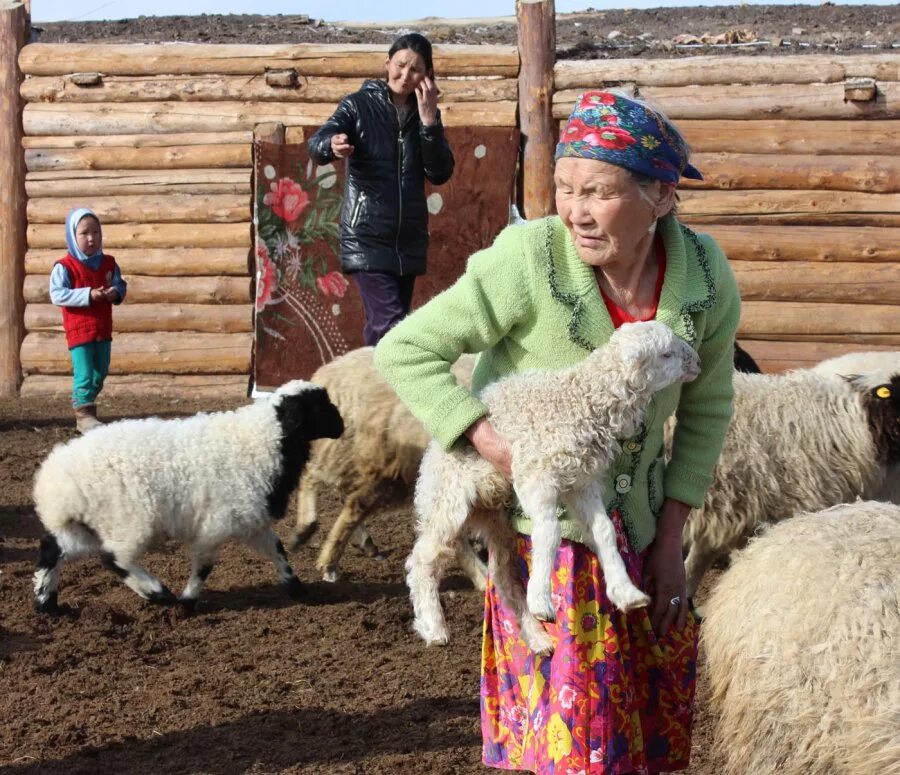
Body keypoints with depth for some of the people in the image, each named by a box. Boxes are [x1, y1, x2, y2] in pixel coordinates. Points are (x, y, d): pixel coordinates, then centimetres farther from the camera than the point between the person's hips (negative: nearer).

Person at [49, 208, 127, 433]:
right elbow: (57, 295, -18)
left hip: (103, 330, 6)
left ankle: (83, 404, 33)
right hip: (79, 330, -6)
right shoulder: (64, 267, -11)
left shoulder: (109, 264, 7)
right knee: (84, 374, -10)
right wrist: (88, 295, -26)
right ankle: (84, 415, -7)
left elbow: (120, 285, 14)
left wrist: (116, 293, -12)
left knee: (100, 373, 15)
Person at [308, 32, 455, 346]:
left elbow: (441, 174, -2)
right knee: (391, 326, -18)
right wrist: (332, 144, -42)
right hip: (367, 239, -5)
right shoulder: (359, 106, -3)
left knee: (380, 330, 11)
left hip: (409, 240, 5)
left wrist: (429, 121, -14)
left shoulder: (426, 114, 7)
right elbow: (316, 145, -18)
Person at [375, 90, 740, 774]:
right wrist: (502, 448, -26)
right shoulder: (529, 263, -23)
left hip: (638, 530, 4)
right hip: (542, 530, -4)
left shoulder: (707, 277, -11)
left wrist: (670, 541, 3)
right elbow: (406, 352, -17)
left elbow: (707, 408, 4)